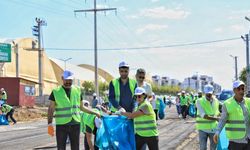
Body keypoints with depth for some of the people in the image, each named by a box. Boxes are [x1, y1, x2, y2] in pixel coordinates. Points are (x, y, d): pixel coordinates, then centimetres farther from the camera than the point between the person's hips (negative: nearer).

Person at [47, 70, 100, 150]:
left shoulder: (77, 90, 9)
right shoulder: (56, 92, 1)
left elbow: (81, 107, 17)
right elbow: (51, 109, 0)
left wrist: (95, 113, 12)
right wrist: (49, 124, -9)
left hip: (75, 124, 3)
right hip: (61, 125, -2)